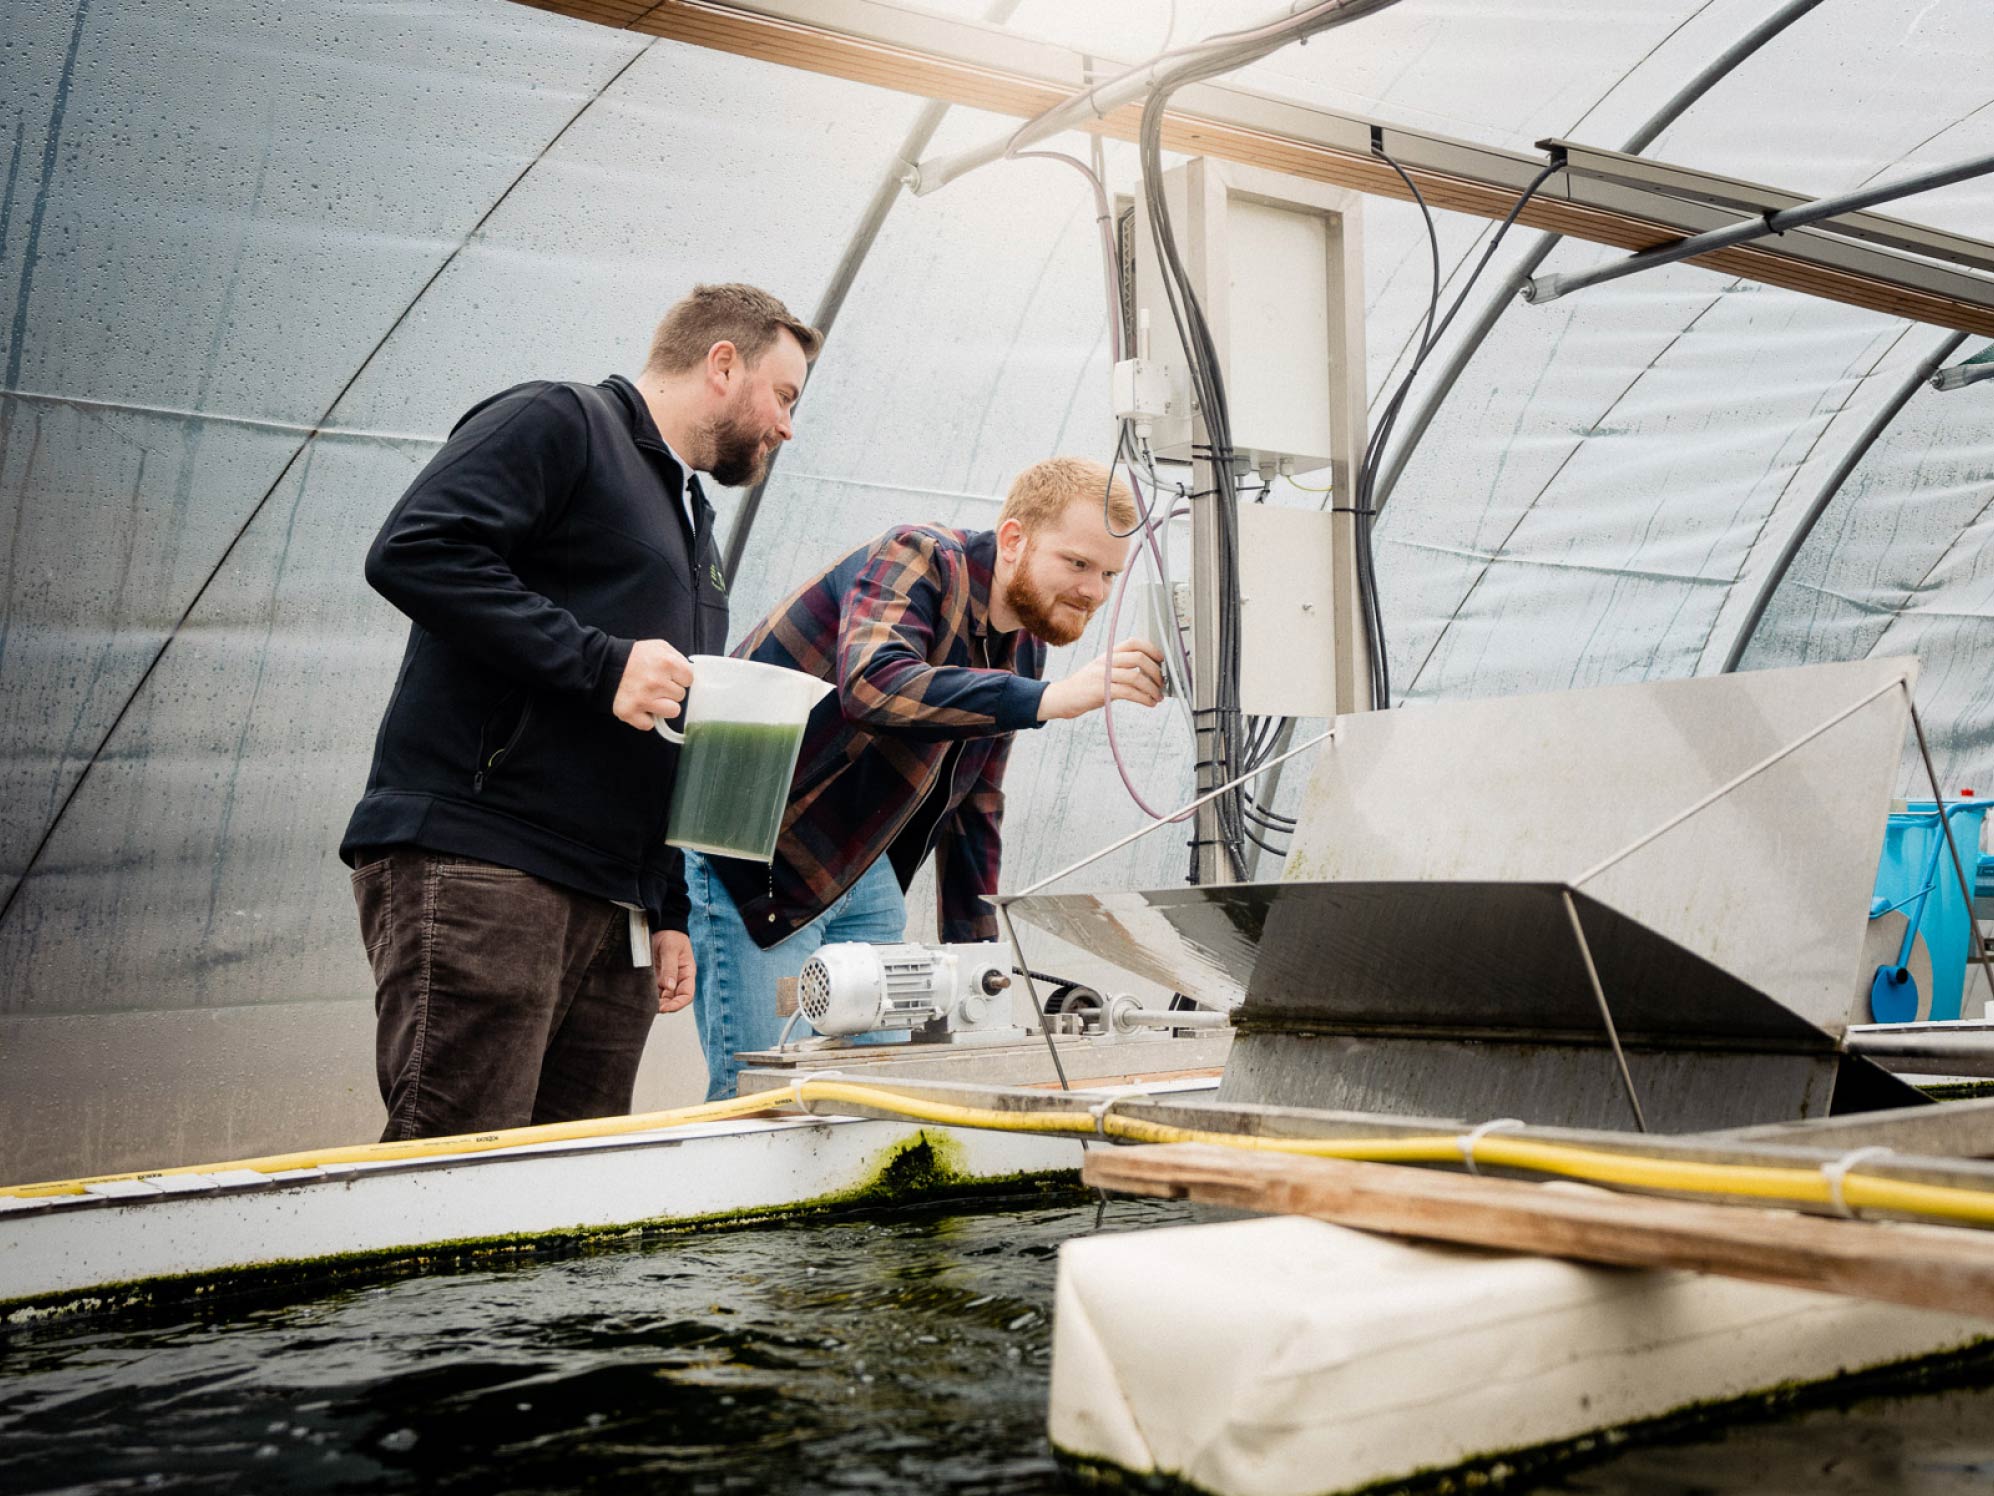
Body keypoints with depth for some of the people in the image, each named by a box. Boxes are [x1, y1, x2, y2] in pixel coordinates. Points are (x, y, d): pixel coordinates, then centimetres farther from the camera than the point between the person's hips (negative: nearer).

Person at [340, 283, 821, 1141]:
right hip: (479, 866, -9)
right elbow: (413, 552, -15)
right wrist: (602, 662, -16)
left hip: (614, 913, 9)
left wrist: (668, 911, 22)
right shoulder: (559, 424, 2)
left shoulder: (692, 526, 29)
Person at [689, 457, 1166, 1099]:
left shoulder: (1023, 648, 9)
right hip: (749, 854, -8)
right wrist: (1050, 699, -43)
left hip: (863, 871, 8)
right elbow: (872, 685, -38)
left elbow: (974, 805, 18)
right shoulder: (919, 560, -15)